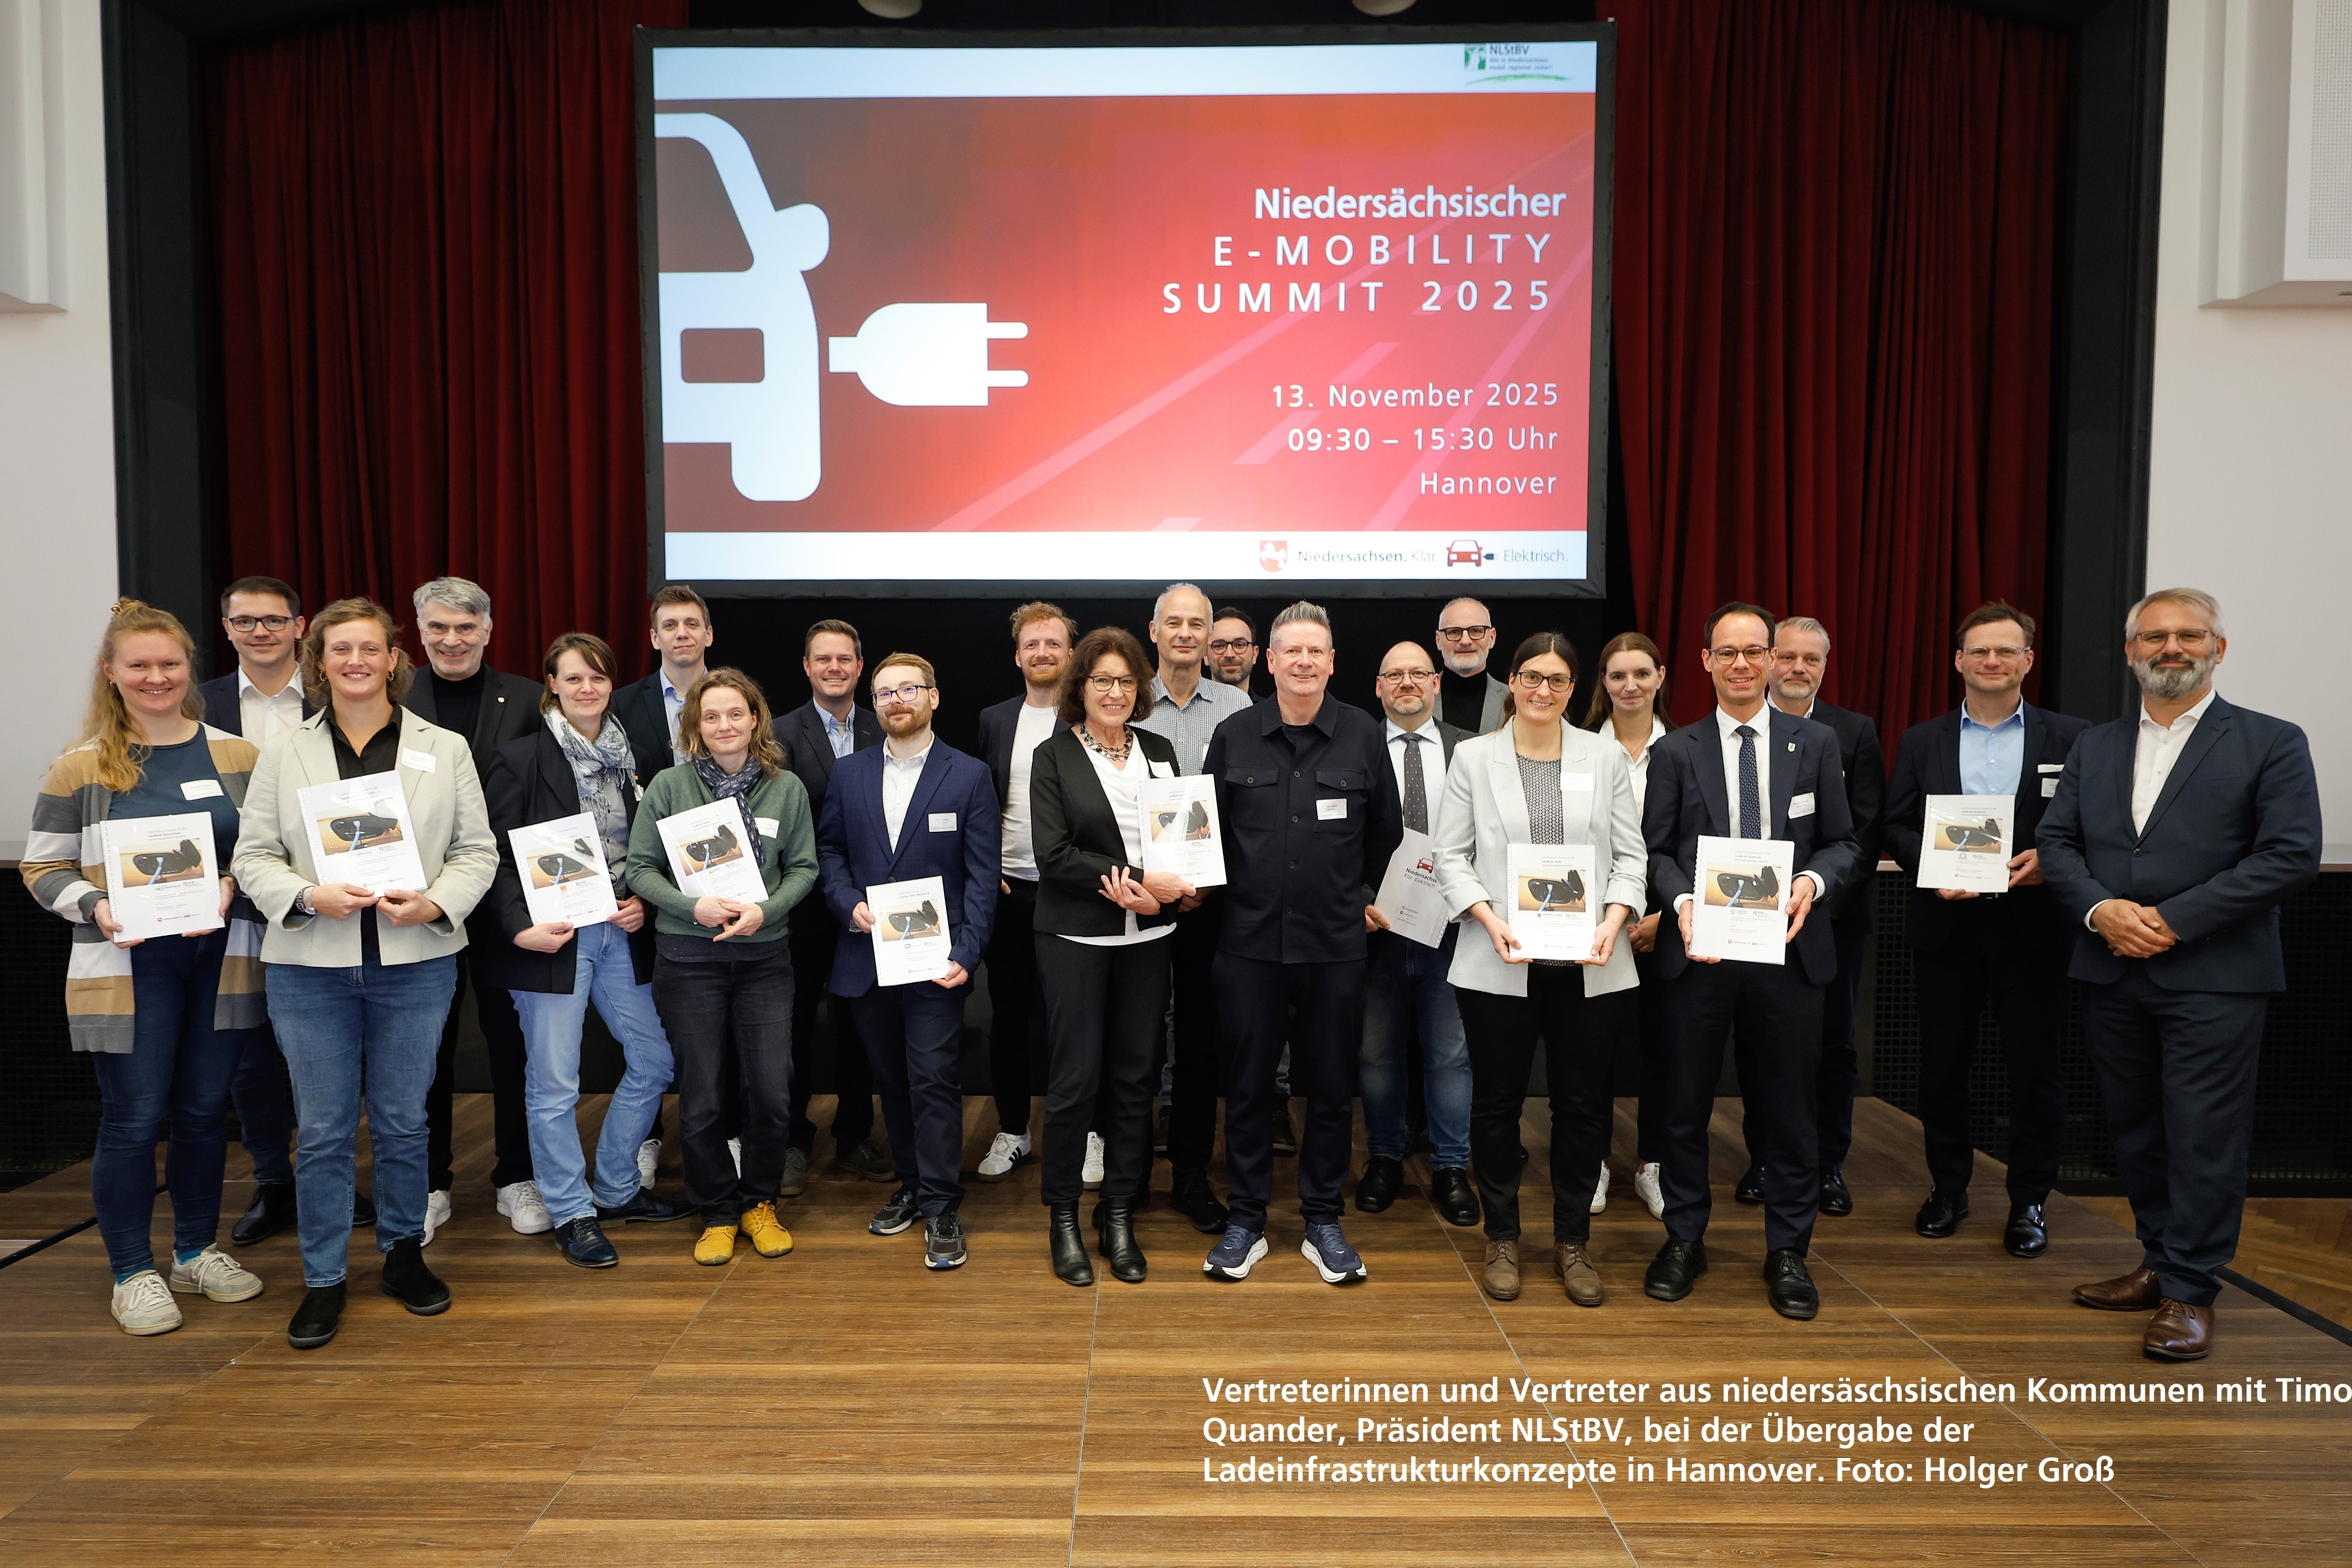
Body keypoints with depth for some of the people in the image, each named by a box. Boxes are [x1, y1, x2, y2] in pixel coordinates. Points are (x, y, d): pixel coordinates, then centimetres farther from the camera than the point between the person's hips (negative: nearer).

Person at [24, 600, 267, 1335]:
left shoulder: (238, 757, 4)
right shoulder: (81, 767, -1)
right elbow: (42, 867, 3)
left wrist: (231, 889, -11)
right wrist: (95, 908, -15)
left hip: (223, 958, 2)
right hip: (126, 967, -2)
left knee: (205, 1108, 12)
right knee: (133, 1120, 4)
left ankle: (197, 1252, 29)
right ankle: (133, 1273, 20)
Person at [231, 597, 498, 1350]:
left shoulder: (446, 749, 5)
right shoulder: (284, 752, 6)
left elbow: (477, 851, 4)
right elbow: (254, 855, 4)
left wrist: (433, 904, -13)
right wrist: (311, 898, -14)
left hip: (416, 962, 0)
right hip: (311, 967, 0)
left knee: (403, 1122, 10)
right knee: (322, 1130, 5)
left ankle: (404, 1253, 29)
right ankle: (324, 1280, 19)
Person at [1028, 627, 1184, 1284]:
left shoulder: (1159, 751, 10)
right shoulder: (1054, 757, -1)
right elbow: (1054, 856, -10)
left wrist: (1142, 891, -11)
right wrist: (1143, 880, -17)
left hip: (1147, 936, 3)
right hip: (1076, 936, -3)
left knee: (1135, 1076, 7)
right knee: (1076, 1077, 1)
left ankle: (1118, 1215, 20)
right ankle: (1063, 1215, 18)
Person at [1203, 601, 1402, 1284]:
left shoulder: (1363, 735, 1)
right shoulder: (1233, 736, 2)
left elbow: (1387, 830, 11)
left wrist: (1368, 895, 12)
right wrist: (1214, 890, 4)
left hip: (1336, 942, 0)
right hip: (1250, 939, 0)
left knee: (1331, 1085, 9)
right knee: (1248, 1082, 7)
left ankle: (1323, 1222, 23)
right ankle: (1246, 1222, 21)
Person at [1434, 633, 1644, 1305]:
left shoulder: (1606, 757, 8)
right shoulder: (1474, 757, 5)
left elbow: (1630, 854, 6)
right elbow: (1452, 854, 2)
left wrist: (1614, 921, -11)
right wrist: (1489, 919, -13)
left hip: (1590, 966, 1)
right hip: (1500, 965, -1)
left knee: (1584, 1103, 7)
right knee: (1498, 1100, 7)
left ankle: (1573, 1242, 24)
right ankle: (1502, 1239, 24)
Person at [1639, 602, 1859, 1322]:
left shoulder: (1815, 743, 5)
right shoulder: (1675, 751, 3)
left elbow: (1842, 842, 6)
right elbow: (1656, 849, 1)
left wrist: (1813, 881, -14)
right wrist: (1683, 902, -17)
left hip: (1789, 947, 1)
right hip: (1700, 949, 0)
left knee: (1790, 1106, 9)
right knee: (1687, 1102, 9)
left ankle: (1787, 1253, 25)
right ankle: (1684, 1241, 26)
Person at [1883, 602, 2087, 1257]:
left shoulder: (2069, 737, 3)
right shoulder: (1921, 741, 7)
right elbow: (1896, 827, 5)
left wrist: (2051, 859, -17)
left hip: (2034, 926, -1)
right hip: (1948, 925, 2)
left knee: (2035, 1068, 6)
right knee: (1942, 1066, 9)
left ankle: (2029, 1200, 21)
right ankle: (1948, 1189, 25)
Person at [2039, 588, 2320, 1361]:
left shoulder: (2271, 743, -1)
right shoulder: (2095, 746, 12)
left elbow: (2291, 856, -10)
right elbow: (2055, 840, 7)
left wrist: (2174, 919, -16)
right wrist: (2099, 909, -12)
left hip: (2214, 979, -4)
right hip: (2112, 975, 5)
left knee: (2204, 1137, 0)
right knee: (2135, 1131, 13)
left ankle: (2189, 1292, 11)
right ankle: (2160, 1262, 28)